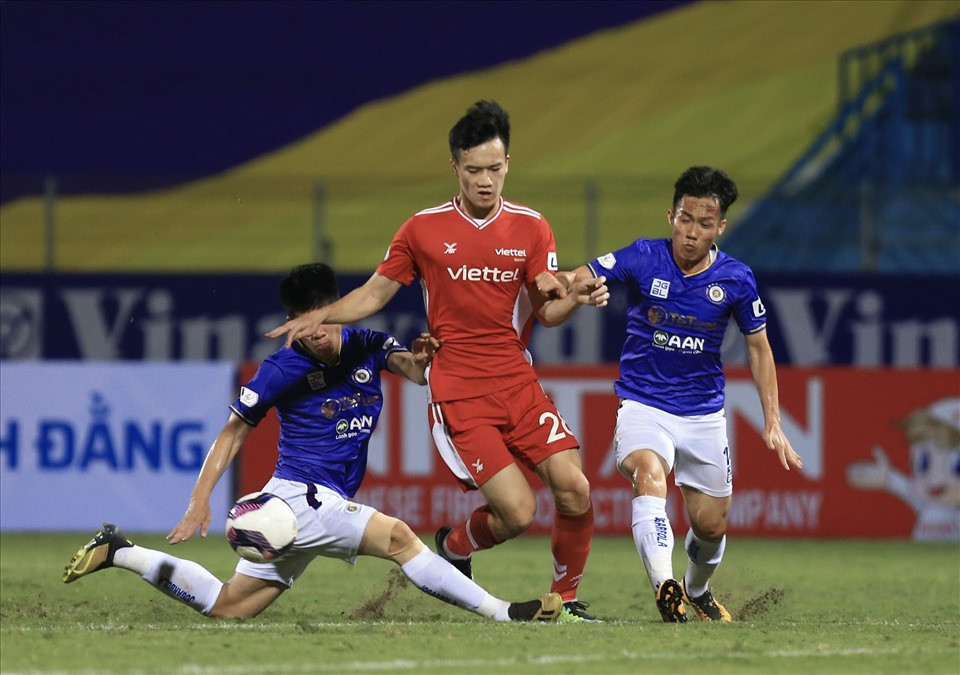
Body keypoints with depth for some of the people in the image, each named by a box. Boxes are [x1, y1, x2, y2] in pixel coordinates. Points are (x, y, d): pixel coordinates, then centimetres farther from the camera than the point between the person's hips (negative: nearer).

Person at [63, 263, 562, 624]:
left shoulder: (364, 347, 4)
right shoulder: (282, 370, -9)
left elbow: (410, 367, -11)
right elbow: (235, 430, -4)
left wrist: (419, 361, -35)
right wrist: (200, 498, -11)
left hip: (325, 506, 6)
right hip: (300, 495, -6)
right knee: (398, 538, -25)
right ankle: (503, 613, -27)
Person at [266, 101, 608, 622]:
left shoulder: (531, 228, 5)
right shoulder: (424, 229, 2)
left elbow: (545, 310, 2)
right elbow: (375, 293, 11)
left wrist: (576, 296, -19)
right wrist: (319, 317, -3)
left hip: (518, 383, 3)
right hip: (458, 394, -3)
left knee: (574, 489, -13)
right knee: (517, 511, -15)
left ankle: (566, 598, 10)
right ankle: (454, 546, 18)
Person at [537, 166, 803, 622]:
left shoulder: (736, 280, -6)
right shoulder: (643, 259, -11)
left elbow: (758, 348, 6)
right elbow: (585, 277, -12)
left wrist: (773, 424, 3)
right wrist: (559, 280, -37)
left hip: (703, 411, 3)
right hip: (643, 404, -3)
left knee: (710, 526, 10)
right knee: (650, 476, -33)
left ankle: (697, 590, 43)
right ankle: (664, 588, -47)